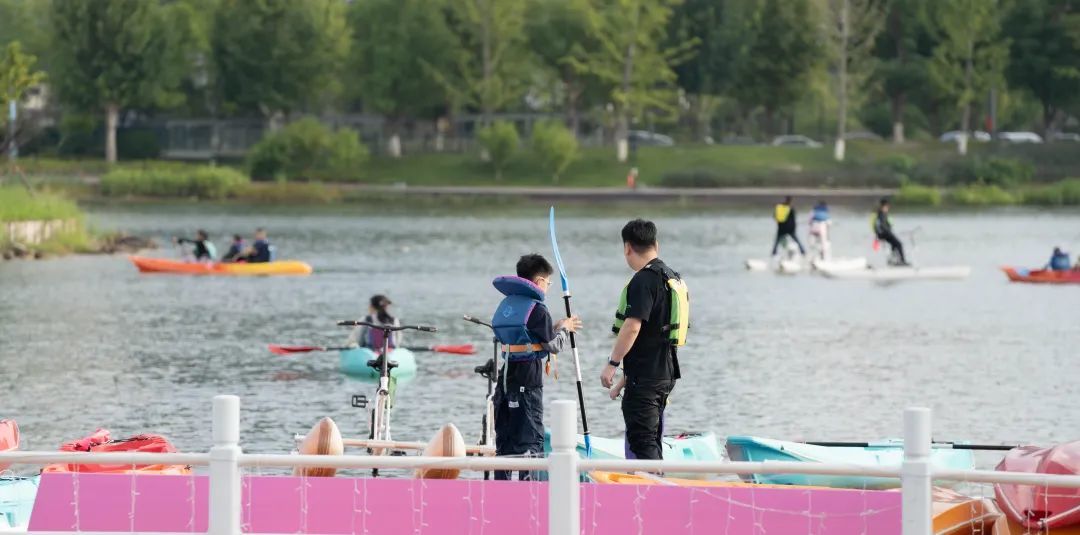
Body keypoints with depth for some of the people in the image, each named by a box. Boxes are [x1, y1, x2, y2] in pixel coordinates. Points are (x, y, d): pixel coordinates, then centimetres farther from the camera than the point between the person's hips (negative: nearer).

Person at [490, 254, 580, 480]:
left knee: (504, 436, 11)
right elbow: (554, 346, -6)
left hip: (505, 376, 7)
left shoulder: (506, 305, 13)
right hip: (528, 380, -7)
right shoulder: (536, 309, -10)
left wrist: (556, 326, 19)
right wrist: (565, 329, 13)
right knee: (531, 437, -4)